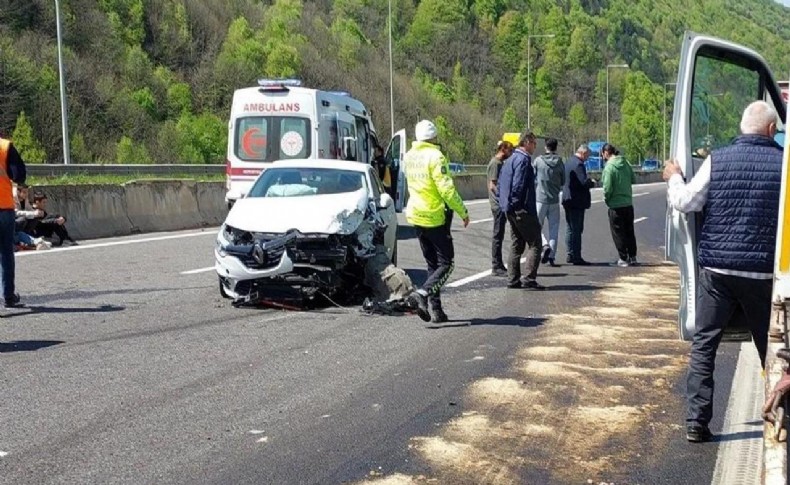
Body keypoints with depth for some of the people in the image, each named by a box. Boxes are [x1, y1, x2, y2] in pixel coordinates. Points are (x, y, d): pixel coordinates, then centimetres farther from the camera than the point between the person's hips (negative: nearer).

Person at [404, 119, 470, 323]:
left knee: (432, 264, 14)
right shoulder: (435, 156, -16)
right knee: (446, 263, -1)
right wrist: (463, 212, -12)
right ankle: (422, 293, -23)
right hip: (435, 217, -7)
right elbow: (447, 189, -20)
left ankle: (436, 310, 11)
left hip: (415, 215, 8)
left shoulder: (409, 156, 7)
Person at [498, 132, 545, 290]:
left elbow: (500, 183, 20)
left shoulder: (509, 160, 17)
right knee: (534, 243, -5)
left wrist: (505, 203, 18)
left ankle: (513, 279, 15)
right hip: (523, 209, -10)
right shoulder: (523, 159, -14)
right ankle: (529, 279, -9)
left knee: (517, 244, 14)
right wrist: (516, 203, -17)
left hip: (510, 210, 10)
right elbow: (518, 185, -22)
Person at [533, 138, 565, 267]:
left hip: (540, 199, -2)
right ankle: (551, 256, 5)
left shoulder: (538, 160, -7)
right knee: (554, 229, 8)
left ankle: (545, 245, -16)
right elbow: (563, 182, 8)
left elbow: (533, 177, 3)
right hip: (554, 200, 2)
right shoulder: (560, 163, 0)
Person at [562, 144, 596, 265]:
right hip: (577, 202, -10)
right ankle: (576, 257, -5)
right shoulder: (578, 164, -17)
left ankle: (570, 255, 20)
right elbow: (584, 182, -25)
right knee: (576, 229, -6)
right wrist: (592, 183, -3)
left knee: (570, 228, 14)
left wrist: (589, 181, 18)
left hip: (568, 200, 10)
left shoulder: (569, 162, 15)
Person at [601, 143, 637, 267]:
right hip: (628, 204, 6)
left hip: (616, 205, -6)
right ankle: (632, 257, 24)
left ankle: (623, 259, 8)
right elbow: (634, 180, 10)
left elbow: (607, 188, -19)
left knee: (618, 233, 5)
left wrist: (606, 199, -2)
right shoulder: (626, 164, 3)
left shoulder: (609, 167, -17)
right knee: (629, 231, 17)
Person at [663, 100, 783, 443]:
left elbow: (685, 202, 1)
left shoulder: (717, 160, -3)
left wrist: (673, 178, 19)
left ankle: (696, 422, 5)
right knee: (771, 347, 15)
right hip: (763, 271, 0)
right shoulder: (782, 163, -4)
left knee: (703, 344, 8)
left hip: (716, 270, 0)